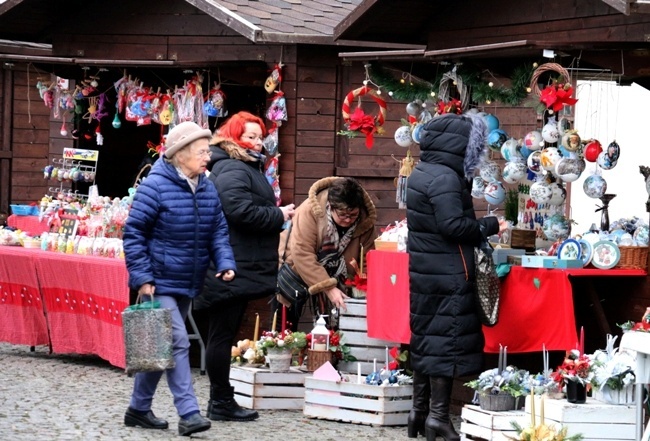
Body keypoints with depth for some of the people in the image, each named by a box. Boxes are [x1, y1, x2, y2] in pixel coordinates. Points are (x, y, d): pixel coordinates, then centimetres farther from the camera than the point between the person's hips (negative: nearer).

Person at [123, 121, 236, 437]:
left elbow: (218, 233, 12)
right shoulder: (155, 186, -14)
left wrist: (225, 263, -6)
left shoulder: (207, 190, 8)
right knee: (178, 343, -15)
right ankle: (188, 414, -16)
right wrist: (142, 279, -17)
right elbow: (133, 234, -13)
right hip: (160, 282, -8)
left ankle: (139, 409, 25)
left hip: (187, 285, 8)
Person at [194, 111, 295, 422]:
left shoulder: (245, 168, 21)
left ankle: (221, 400, 19)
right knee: (223, 334, -5)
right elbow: (241, 210, -26)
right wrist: (279, 216, -15)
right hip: (233, 267, -11)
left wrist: (276, 214, 9)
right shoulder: (232, 169, -14)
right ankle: (221, 403, -1)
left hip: (240, 267, 11)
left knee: (224, 334, 14)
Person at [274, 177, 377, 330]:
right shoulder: (310, 211, -30)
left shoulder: (366, 220, -18)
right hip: (296, 270, -3)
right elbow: (302, 255, -34)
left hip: (333, 276, 3)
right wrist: (329, 288, -39)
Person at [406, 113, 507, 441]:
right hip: (447, 275, -9)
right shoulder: (445, 178, -19)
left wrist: (481, 228, 12)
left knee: (426, 337, 13)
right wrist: (491, 226, -11)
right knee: (446, 339, -4)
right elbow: (453, 225, -24)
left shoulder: (422, 173, 12)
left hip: (425, 270, 9)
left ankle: (419, 410, 18)